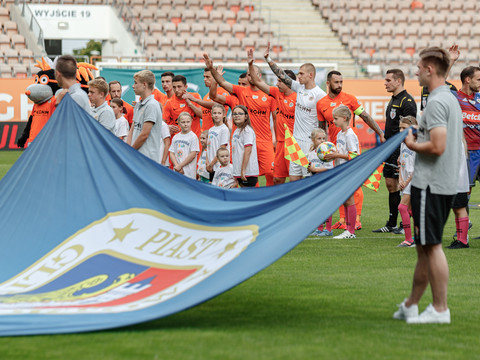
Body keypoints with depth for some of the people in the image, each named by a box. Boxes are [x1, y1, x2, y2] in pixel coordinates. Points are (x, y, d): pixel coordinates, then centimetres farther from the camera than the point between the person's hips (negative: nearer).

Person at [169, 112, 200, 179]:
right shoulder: (175, 137, 12)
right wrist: (177, 166, -7)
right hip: (176, 171, 5)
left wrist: (180, 166, -9)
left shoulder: (193, 137, -3)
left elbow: (193, 155, -8)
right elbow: (172, 153, 9)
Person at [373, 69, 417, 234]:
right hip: (391, 151, 10)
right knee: (391, 184, 12)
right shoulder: (393, 100, 17)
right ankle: (392, 224, 18)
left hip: (402, 150, -10)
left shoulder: (407, 101, -14)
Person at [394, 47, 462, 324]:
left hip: (431, 185, -10)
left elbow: (437, 146, -25)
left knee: (432, 246, -5)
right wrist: (418, 140, 14)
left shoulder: (436, 102, -16)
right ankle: (411, 306, 22)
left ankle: (440, 309, -2)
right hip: (447, 183, 10)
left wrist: (412, 145, -8)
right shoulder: (452, 99, 16)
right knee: (424, 247, 15)